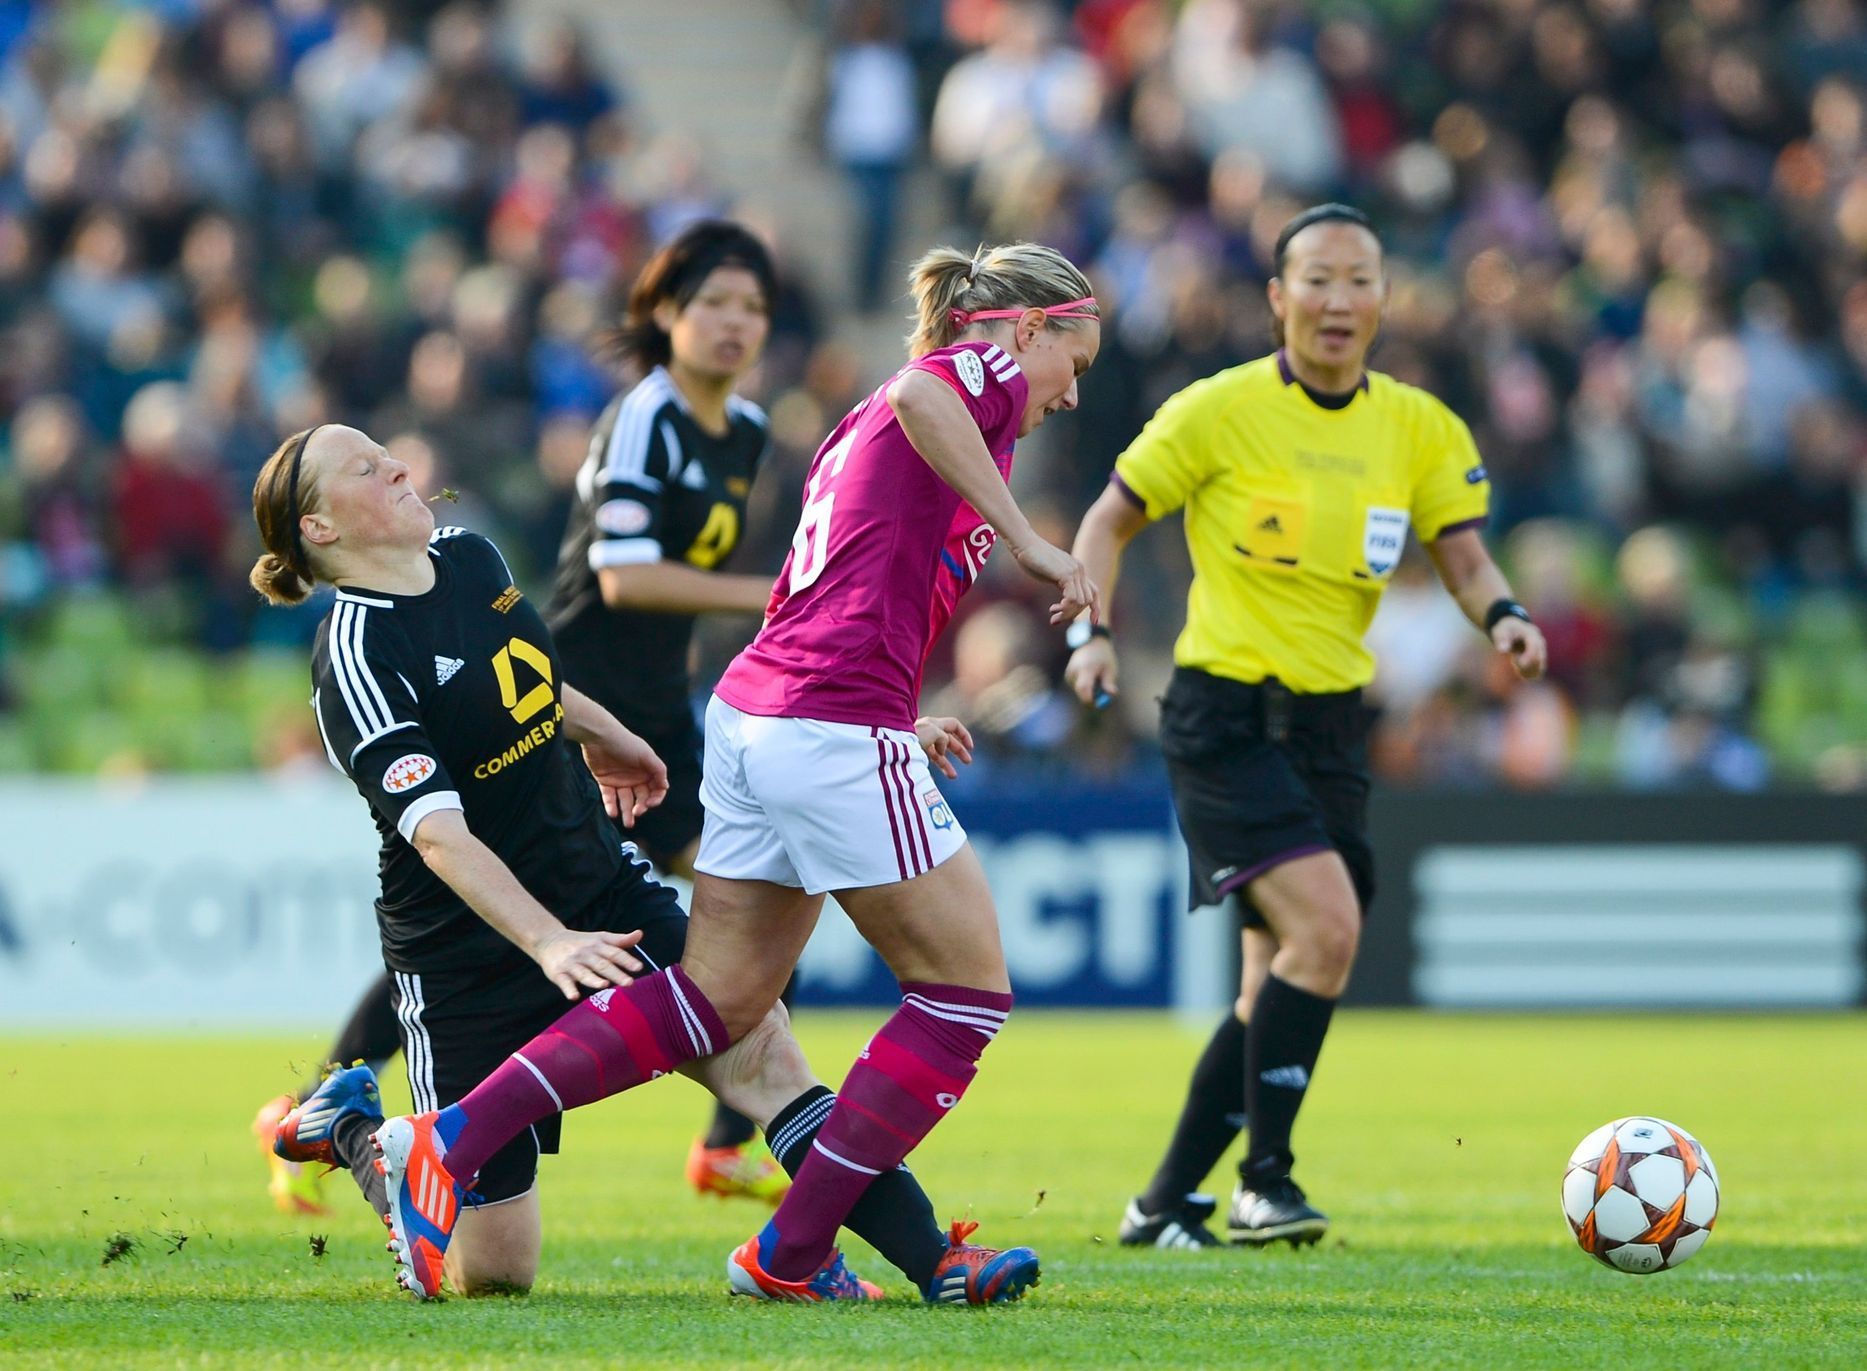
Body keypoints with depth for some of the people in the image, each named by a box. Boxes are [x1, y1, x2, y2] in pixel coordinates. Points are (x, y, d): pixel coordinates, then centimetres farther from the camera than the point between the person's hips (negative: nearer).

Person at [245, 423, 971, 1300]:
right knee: (492, 1273, 0)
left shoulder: (467, 556, 1)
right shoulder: (356, 662, -22)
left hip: (603, 889, 6)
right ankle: (349, 1130, 27)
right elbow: (438, 834, -34)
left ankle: (930, 1257, -20)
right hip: (471, 954, -6)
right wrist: (549, 943, -46)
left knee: (759, 1052, -17)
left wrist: (600, 734, 41)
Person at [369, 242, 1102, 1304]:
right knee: (968, 991, 2)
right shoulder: (986, 376, -1)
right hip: (838, 728, -9)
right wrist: (1030, 543, -23)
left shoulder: (865, 429, 26)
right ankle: (793, 1255, 2)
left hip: (754, 710, 9)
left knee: (718, 998, 10)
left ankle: (449, 1140, 2)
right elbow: (919, 393, -26)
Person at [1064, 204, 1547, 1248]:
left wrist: (1504, 614, -21)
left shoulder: (1420, 428, 5)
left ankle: (1167, 1203, 21)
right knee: (1326, 925, -23)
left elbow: (1464, 555, 1)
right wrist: (1092, 631, -13)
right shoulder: (1220, 411, -6)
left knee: (1282, 984, 8)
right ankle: (1266, 1182, -12)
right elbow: (1111, 520, 1)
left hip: (1332, 722, 6)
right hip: (1225, 715, -6)